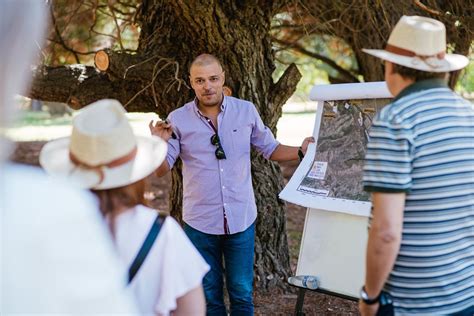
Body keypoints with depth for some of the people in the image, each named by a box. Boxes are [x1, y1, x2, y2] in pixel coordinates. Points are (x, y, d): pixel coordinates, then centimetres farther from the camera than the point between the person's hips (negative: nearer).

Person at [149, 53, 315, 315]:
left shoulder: (246, 111, -1)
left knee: (241, 294, 10)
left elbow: (270, 149, 9)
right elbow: (162, 170, -3)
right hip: (200, 223, 0)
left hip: (241, 219, 1)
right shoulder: (178, 120, -6)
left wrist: (301, 152, -8)